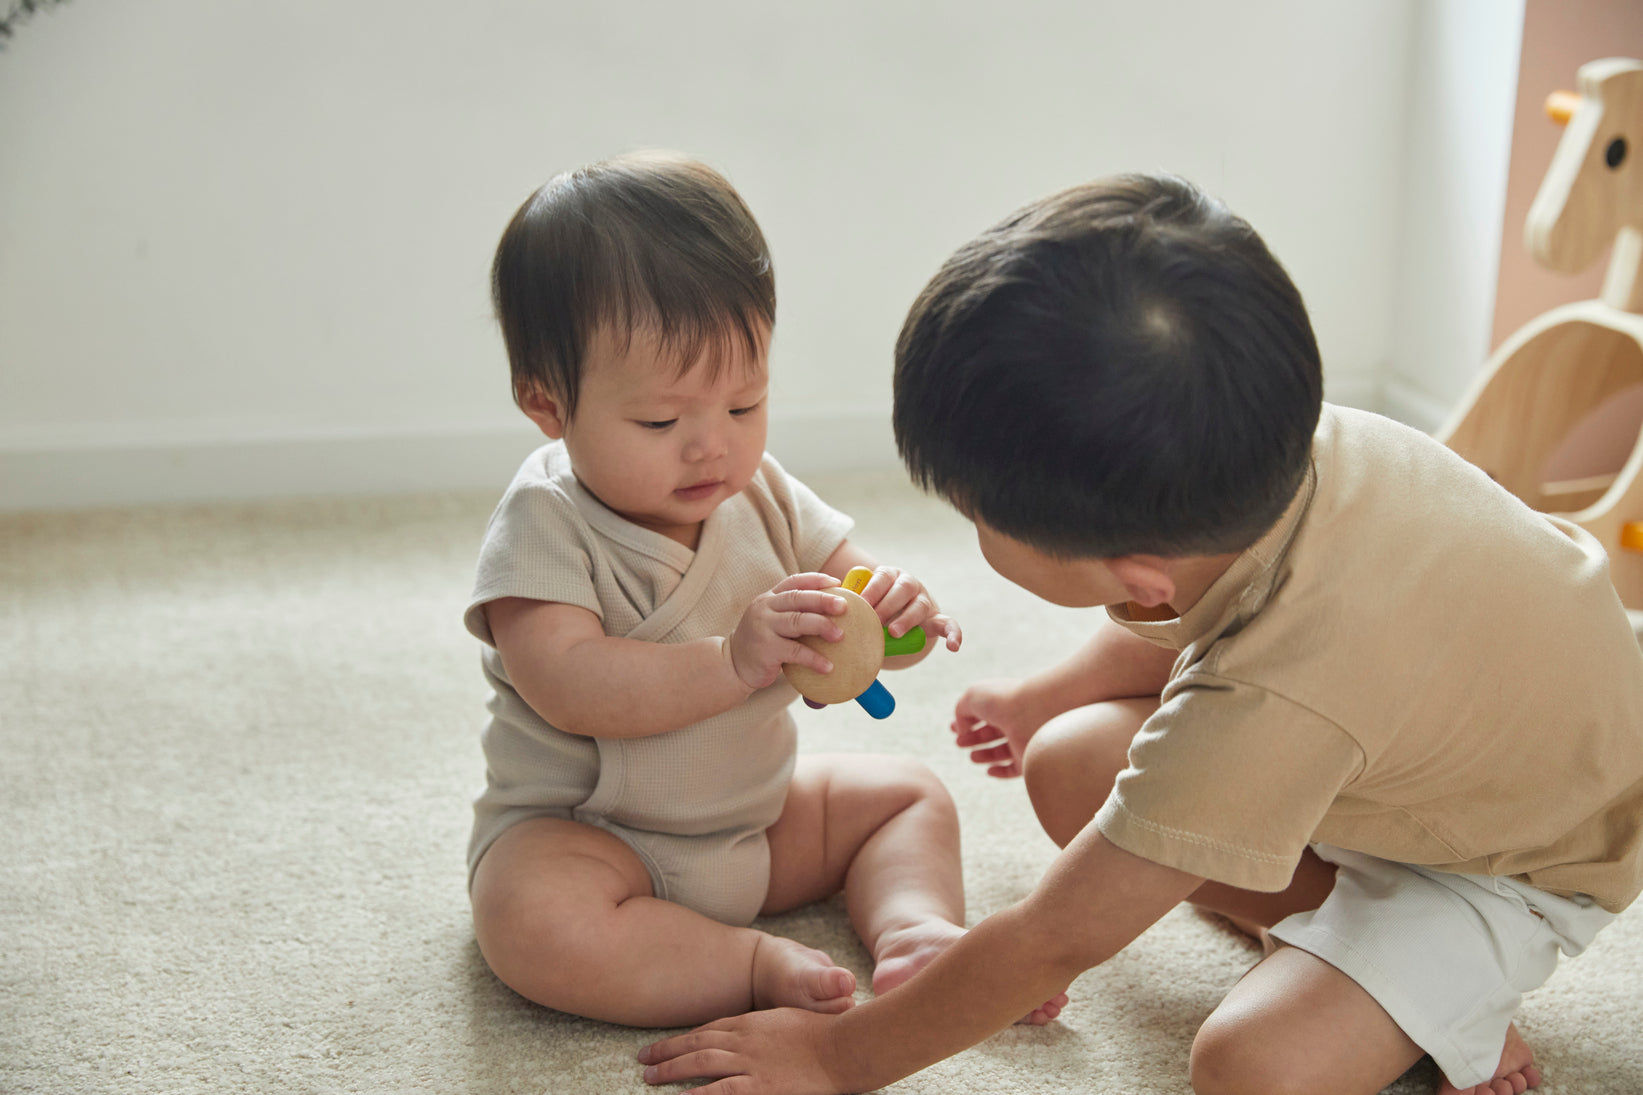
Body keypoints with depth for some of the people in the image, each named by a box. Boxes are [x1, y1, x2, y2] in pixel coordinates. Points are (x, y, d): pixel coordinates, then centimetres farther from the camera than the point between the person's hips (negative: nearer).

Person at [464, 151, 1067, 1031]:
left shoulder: (760, 495, -1)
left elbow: (845, 583, 2)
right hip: (584, 836, -6)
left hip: (755, 821, 7)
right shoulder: (543, 525, -20)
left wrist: (897, 615, -24)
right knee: (533, 923, -37)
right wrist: (734, 662, -43)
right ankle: (764, 970, -27)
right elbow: (567, 686, -33)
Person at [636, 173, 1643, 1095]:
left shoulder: (1262, 707, -44)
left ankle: (1454, 1008, -2)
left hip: (1523, 864, -8)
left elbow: (1049, 945, -30)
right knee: (1071, 766, -5)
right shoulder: (1287, 447, -24)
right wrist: (1051, 696, 20)